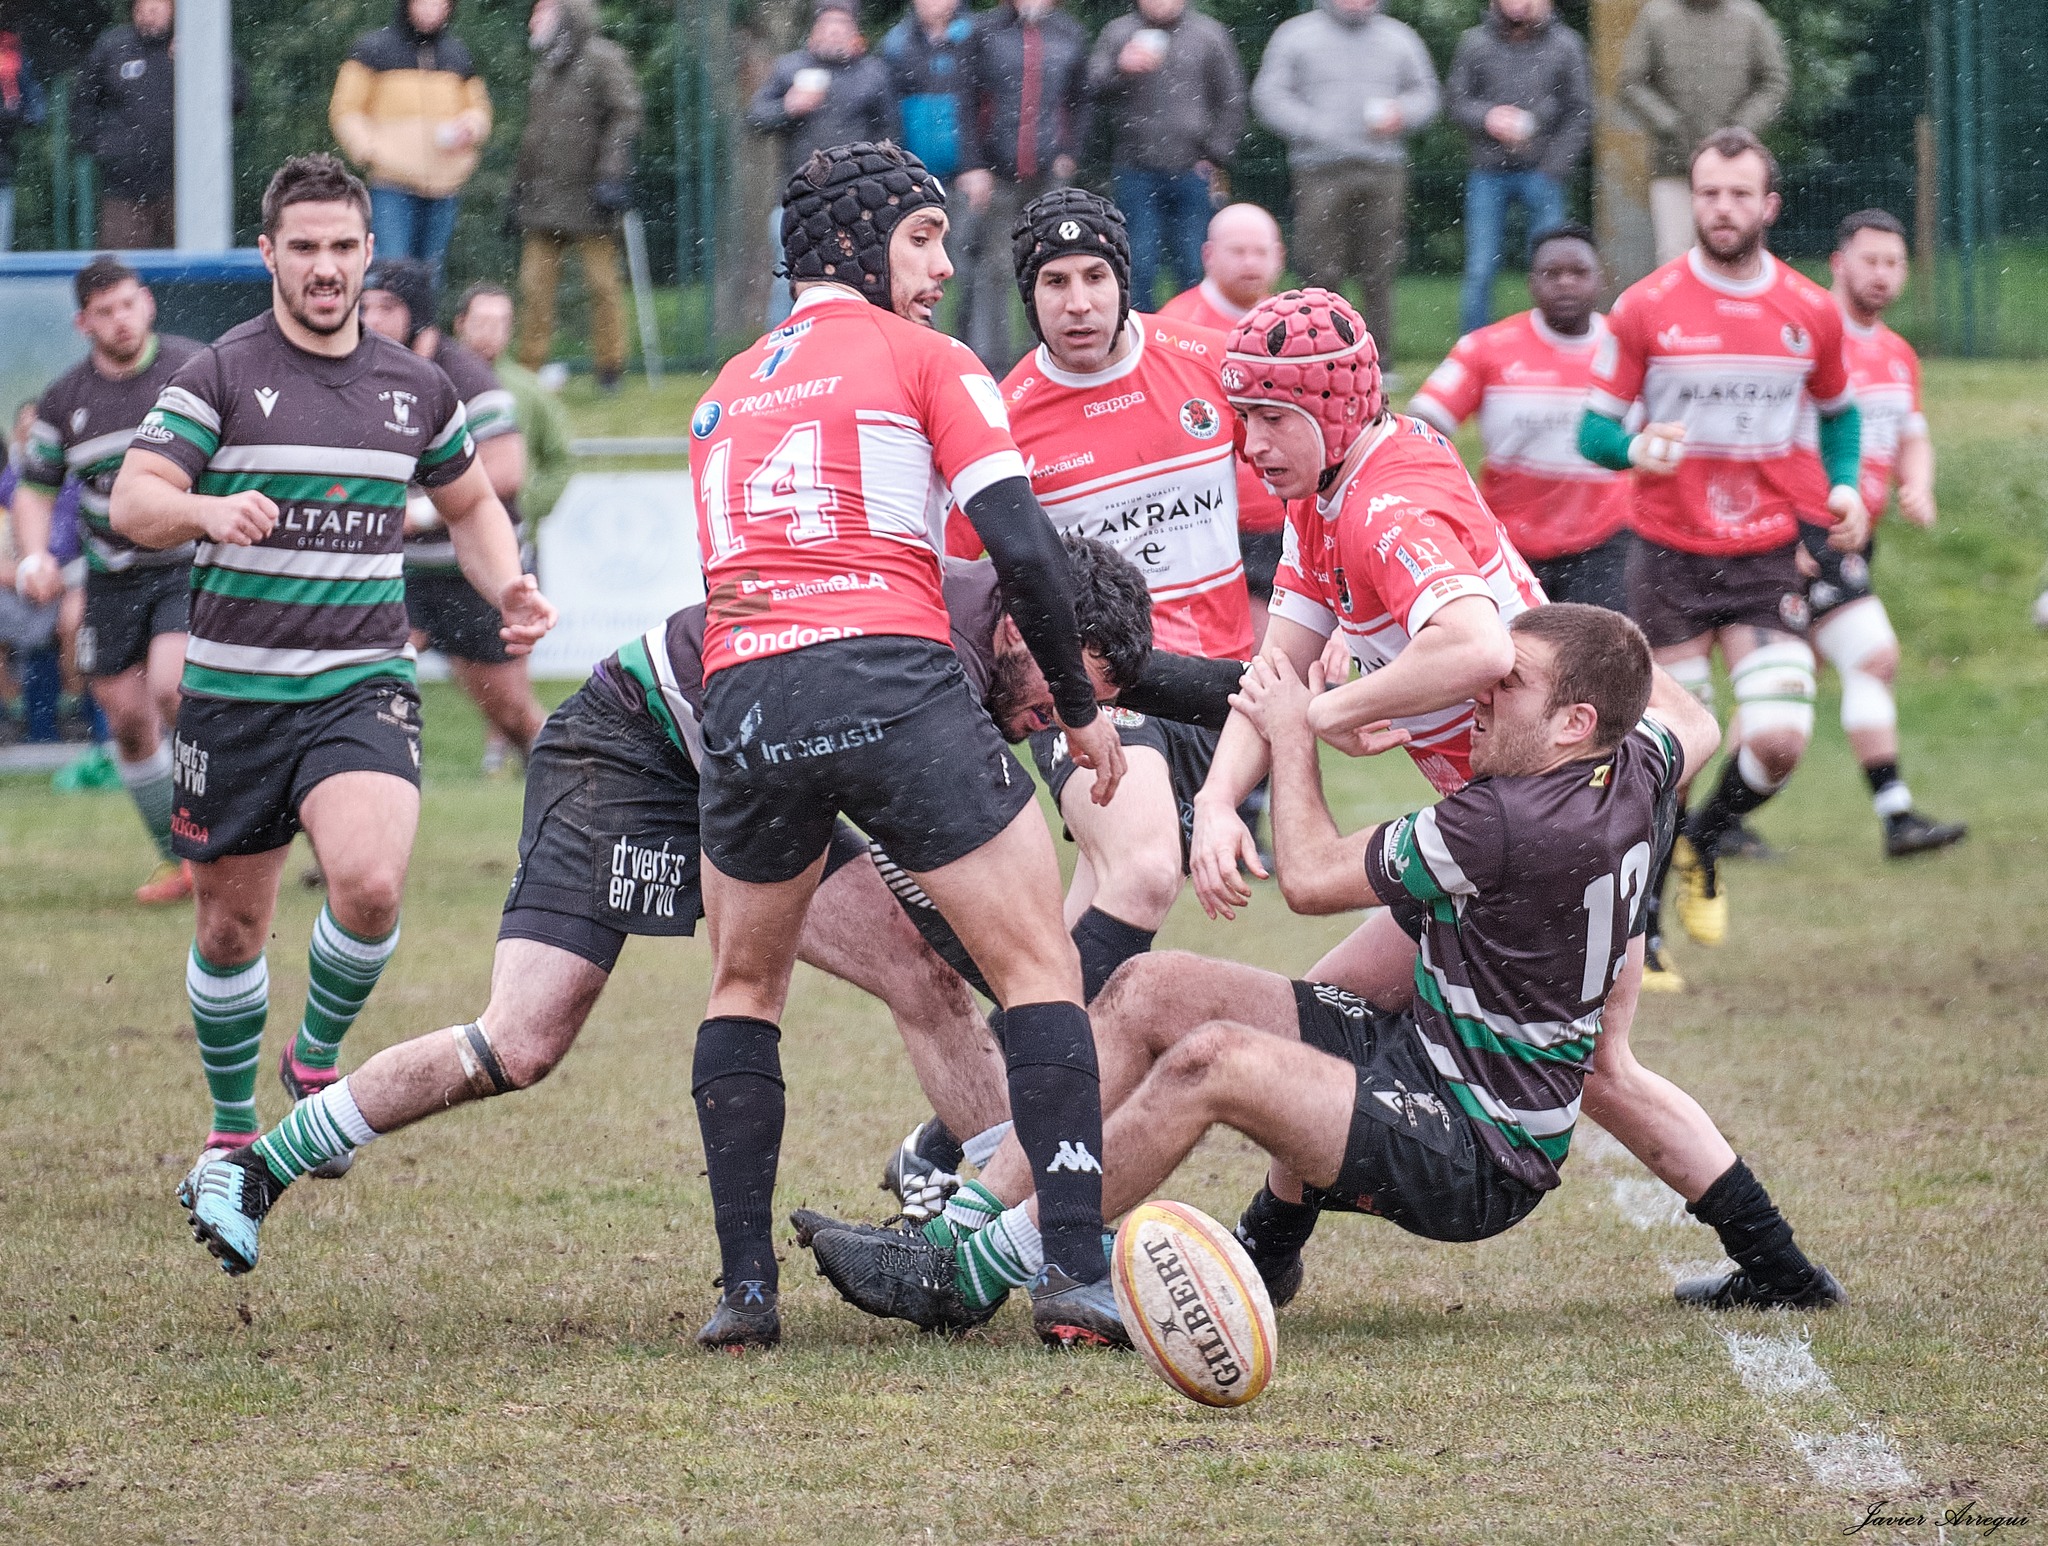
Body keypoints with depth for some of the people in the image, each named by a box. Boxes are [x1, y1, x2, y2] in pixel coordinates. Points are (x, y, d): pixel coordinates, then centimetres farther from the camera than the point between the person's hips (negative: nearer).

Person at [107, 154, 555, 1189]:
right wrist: (205, 511, -34)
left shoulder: (414, 388, 9)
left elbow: (470, 503, 25)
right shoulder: (220, 375, -3)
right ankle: (231, 1131, 30)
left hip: (362, 685, 1)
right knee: (230, 926, 8)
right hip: (233, 692, -1)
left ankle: (318, 1059, 4)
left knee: (369, 882, -24)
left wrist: (507, 587, 6)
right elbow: (132, 500, -12)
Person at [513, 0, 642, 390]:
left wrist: (612, 175, -19)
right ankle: (529, 368, 6)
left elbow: (625, 118, -11)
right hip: (542, 198, 7)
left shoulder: (603, 60, -5)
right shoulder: (546, 66, 18)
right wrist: (520, 186, 20)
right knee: (534, 285, 2)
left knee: (602, 283, 0)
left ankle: (610, 368, 9)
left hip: (587, 197, -7)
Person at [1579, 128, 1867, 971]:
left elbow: (1838, 411, 21)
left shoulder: (1812, 313, 3)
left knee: (1780, 738, -14)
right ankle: (1635, 936, 14)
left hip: (1769, 554, 1)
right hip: (1669, 554, -1)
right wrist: (1636, 449, -23)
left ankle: (1702, 845, 18)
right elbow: (1593, 428, 0)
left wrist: (1845, 488, 3)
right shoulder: (1645, 308, -4)